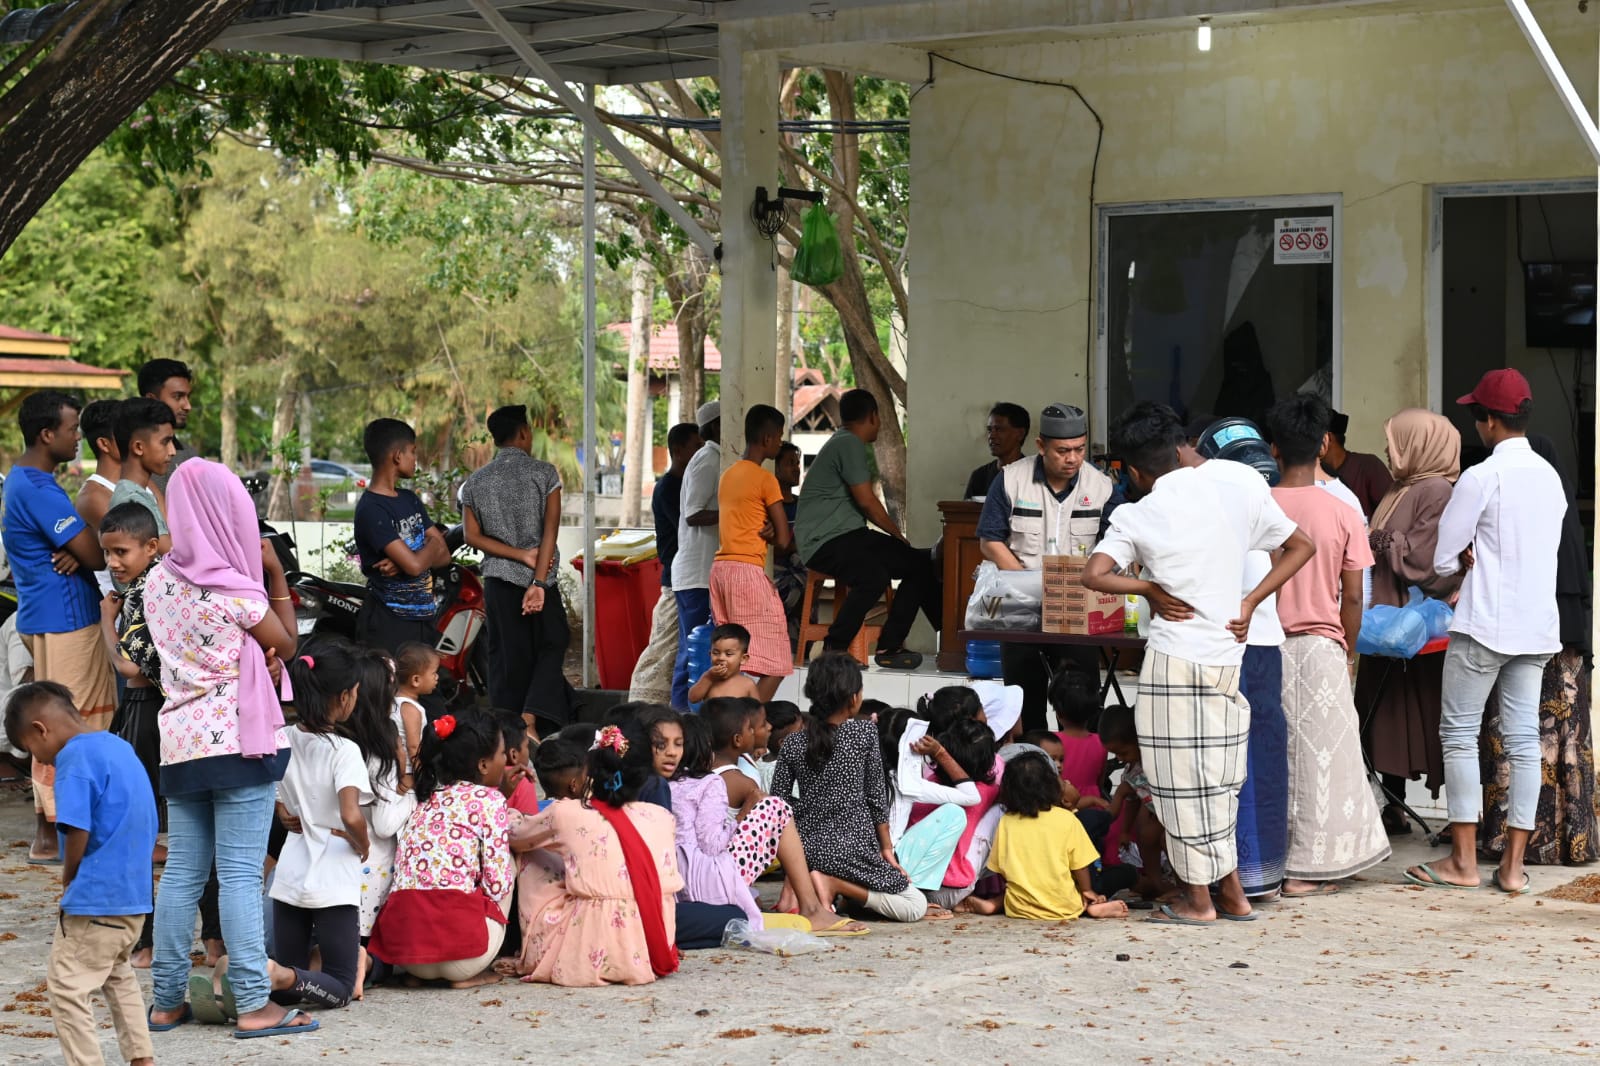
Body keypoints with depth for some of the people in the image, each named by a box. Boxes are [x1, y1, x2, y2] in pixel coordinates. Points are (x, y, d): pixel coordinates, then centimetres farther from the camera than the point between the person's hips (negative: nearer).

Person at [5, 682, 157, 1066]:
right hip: (134, 892, 9)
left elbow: (78, 832, -23)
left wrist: (68, 879, -4)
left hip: (96, 896, -9)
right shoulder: (119, 746, 13)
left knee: (68, 991, -1)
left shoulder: (75, 757, -14)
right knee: (118, 977, 25)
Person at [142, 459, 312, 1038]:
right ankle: (254, 1005, -5)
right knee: (241, 874, -6)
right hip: (239, 737, -6)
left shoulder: (159, 580, 8)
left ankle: (167, 1000, 11)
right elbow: (287, 643, 1)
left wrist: (259, 649, -1)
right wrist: (276, 572, 5)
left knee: (181, 872, 9)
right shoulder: (234, 588, -12)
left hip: (181, 739, 7)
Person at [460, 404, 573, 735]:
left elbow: (472, 536, -2)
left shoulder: (475, 482, 5)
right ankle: (532, 717, -12)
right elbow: (550, 530, -12)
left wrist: (521, 555, -6)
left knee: (506, 658, 9)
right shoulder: (543, 473, -4)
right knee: (550, 647, 8)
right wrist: (539, 582, -15)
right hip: (540, 578, -3)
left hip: (498, 580, 3)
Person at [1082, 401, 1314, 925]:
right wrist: (1249, 603, 6)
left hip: (1175, 657, -5)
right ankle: (1231, 891, 21)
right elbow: (1302, 546, 8)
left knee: (1183, 779, 4)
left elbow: (1094, 574, -19)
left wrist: (1149, 589, -6)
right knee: (1218, 779, 15)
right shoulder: (1240, 484, 3)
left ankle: (1199, 898, 9)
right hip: (1229, 652, 5)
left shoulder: (1137, 516, -7)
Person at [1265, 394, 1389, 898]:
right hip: (1322, 647, -1)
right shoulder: (1343, 515, -6)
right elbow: (1352, 597, -3)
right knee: (1320, 757, 6)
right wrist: (1349, 652, 9)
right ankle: (1306, 870, 6)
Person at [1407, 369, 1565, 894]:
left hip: (1484, 625, -6)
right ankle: (1513, 865, 6)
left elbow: (1442, 557, -10)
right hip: (1538, 625, 6)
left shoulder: (1481, 477, -13)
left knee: (1459, 733, 3)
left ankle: (1463, 860, 3)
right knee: (1523, 738, 5)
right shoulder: (1551, 477, 9)